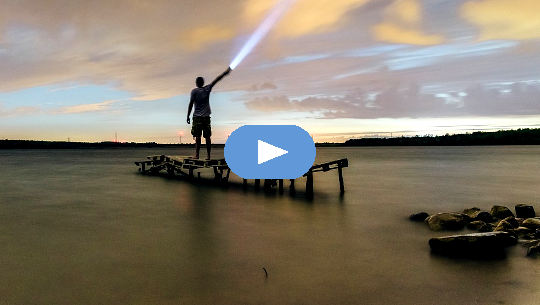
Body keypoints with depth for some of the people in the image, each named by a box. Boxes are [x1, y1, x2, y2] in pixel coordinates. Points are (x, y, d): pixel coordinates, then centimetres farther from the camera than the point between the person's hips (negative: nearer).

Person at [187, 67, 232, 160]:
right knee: (207, 137, 2)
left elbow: (191, 104, -4)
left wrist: (188, 116, 0)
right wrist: (226, 72, 19)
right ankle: (208, 155, 0)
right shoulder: (207, 89, 7)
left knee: (198, 136, -6)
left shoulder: (194, 91, -1)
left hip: (197, 117, -3)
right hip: (206, 116, 3)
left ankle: (197, 154, -13)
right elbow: (216, 80, 13)